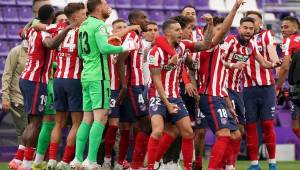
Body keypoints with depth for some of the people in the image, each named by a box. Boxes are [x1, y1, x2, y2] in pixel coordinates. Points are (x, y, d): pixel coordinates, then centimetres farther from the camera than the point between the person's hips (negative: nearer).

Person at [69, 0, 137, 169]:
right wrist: (124, 48, -12)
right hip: (98, 76, -9)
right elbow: (104, 47, -23)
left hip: (86, 76, 9)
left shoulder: (84, 25, 16)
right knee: (101, 117, -10)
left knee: (87, 119, 11)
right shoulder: (99, 25, -10)